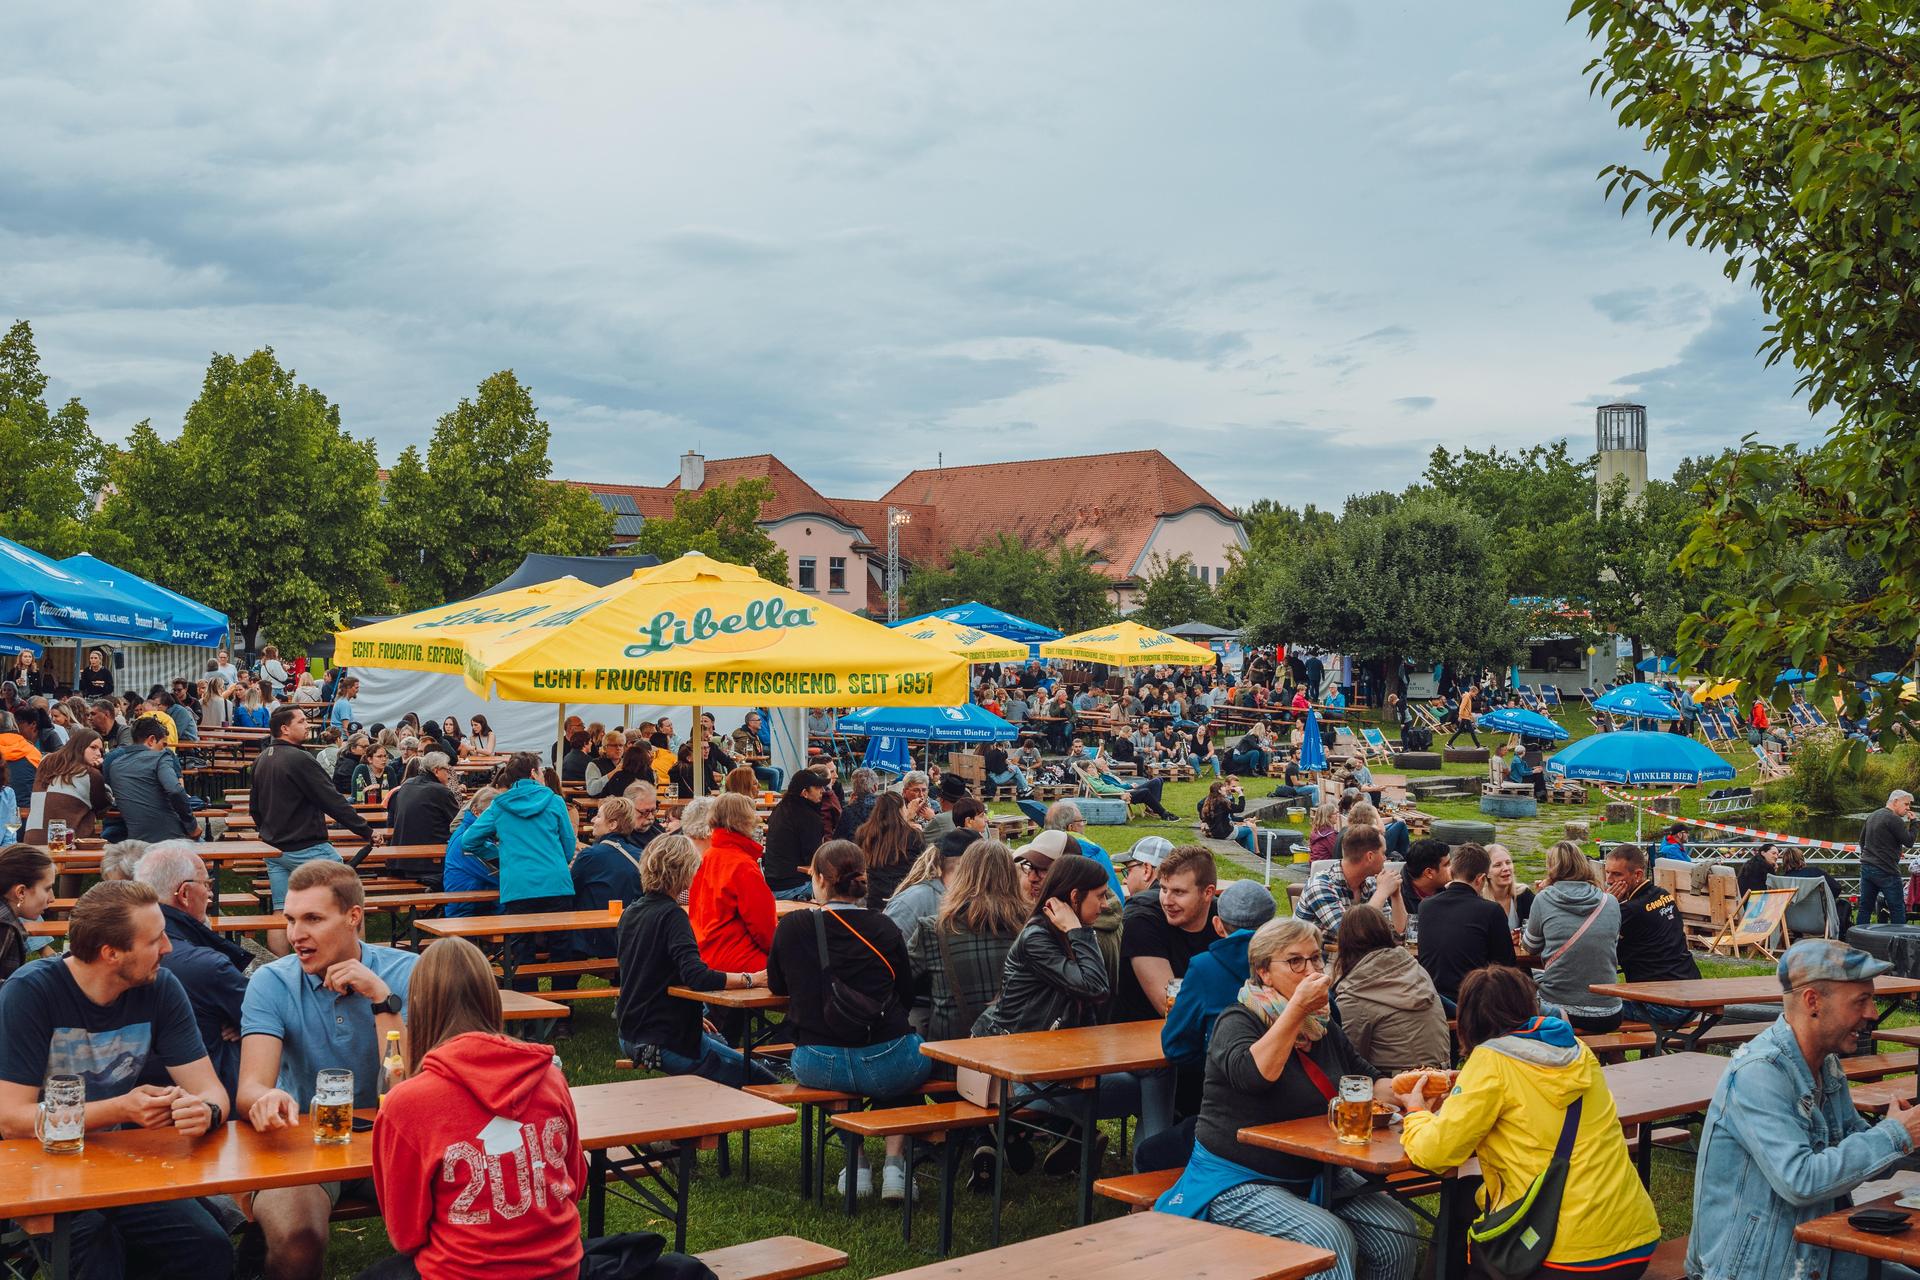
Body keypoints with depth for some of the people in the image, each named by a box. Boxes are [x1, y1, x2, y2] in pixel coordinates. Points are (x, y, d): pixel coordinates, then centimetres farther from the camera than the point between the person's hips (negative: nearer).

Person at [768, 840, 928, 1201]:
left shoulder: (793, 927, -1)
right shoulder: (885, 928, 2)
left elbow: (777, 985, 17)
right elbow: (907, 997, 12)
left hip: (819, 1067, 1)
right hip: (888, 1067, 0)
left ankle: (857, 1163, 29)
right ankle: (895, 1163, 20)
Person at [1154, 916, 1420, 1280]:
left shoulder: (1324, 1028, 12)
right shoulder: (1237, 1021, -9)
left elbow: (1370, 1085, 14)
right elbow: (1254, 1073, -29)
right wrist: (1297, 1008, -26)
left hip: (1315, 1177, 7)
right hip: (1238, 1183, -7)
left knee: (1398, 1230, -14)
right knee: (1330, 1240, -30)